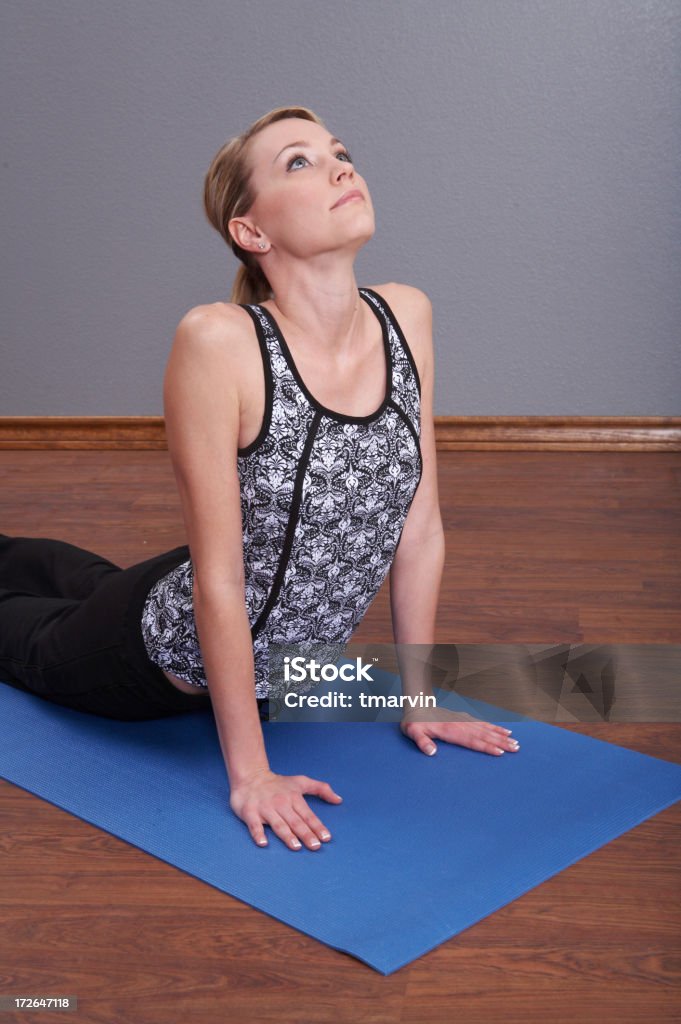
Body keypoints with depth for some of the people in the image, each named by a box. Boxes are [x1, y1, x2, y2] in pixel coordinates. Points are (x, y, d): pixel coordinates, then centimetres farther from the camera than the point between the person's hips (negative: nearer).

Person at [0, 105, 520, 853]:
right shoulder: (218, 341, -34)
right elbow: (218, 575, -29)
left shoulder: (407, 317, -18)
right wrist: (249, 772, -23)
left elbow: (421, 525, -9)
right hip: (168, 655, -5)